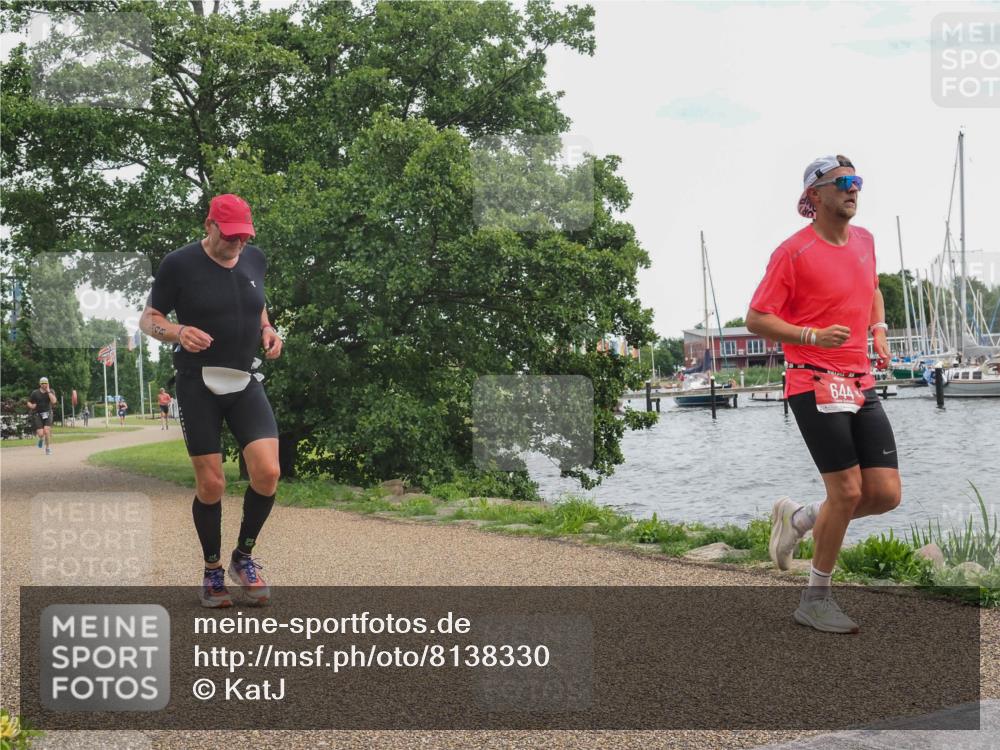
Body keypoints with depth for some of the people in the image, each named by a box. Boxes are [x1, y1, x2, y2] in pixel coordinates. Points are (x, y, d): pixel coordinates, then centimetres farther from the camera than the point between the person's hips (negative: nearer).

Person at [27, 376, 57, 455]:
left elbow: (53, 401, -19)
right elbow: (29, 402, 6)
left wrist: (48, 391, -18)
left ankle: (48, 448, -2)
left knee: (46, 431, -19)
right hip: (37, 414, 0)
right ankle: (41, 439, 26)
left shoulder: (51, 391, -1)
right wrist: (31, 406, -17)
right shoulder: (35, 393, -4)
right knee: (41, 433, -13)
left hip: (47, 414, 1)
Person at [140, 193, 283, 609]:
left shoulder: (255, 259, 5)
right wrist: (179, 333, -22)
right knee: (211, 485, -3)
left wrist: (267, 329, 2)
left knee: (267, 472, -12)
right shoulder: (179, 264, -8)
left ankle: (244, 558, 12)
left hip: (245, 383, 4)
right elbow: (148, 318, -1)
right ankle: (212, 572, 19)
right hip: (198, 386, -3)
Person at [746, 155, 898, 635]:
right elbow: (756, 319, -9)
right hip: (815, 383, -7)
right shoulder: (793, 252, -9)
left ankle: (798, 519, 26)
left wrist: (878, 330, 12)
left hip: (861, 384, 7)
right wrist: (813, 336, -22)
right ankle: (815, 599, 10)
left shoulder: (864, 241, 13)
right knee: (848, 491, -8)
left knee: (887, 494, 1)